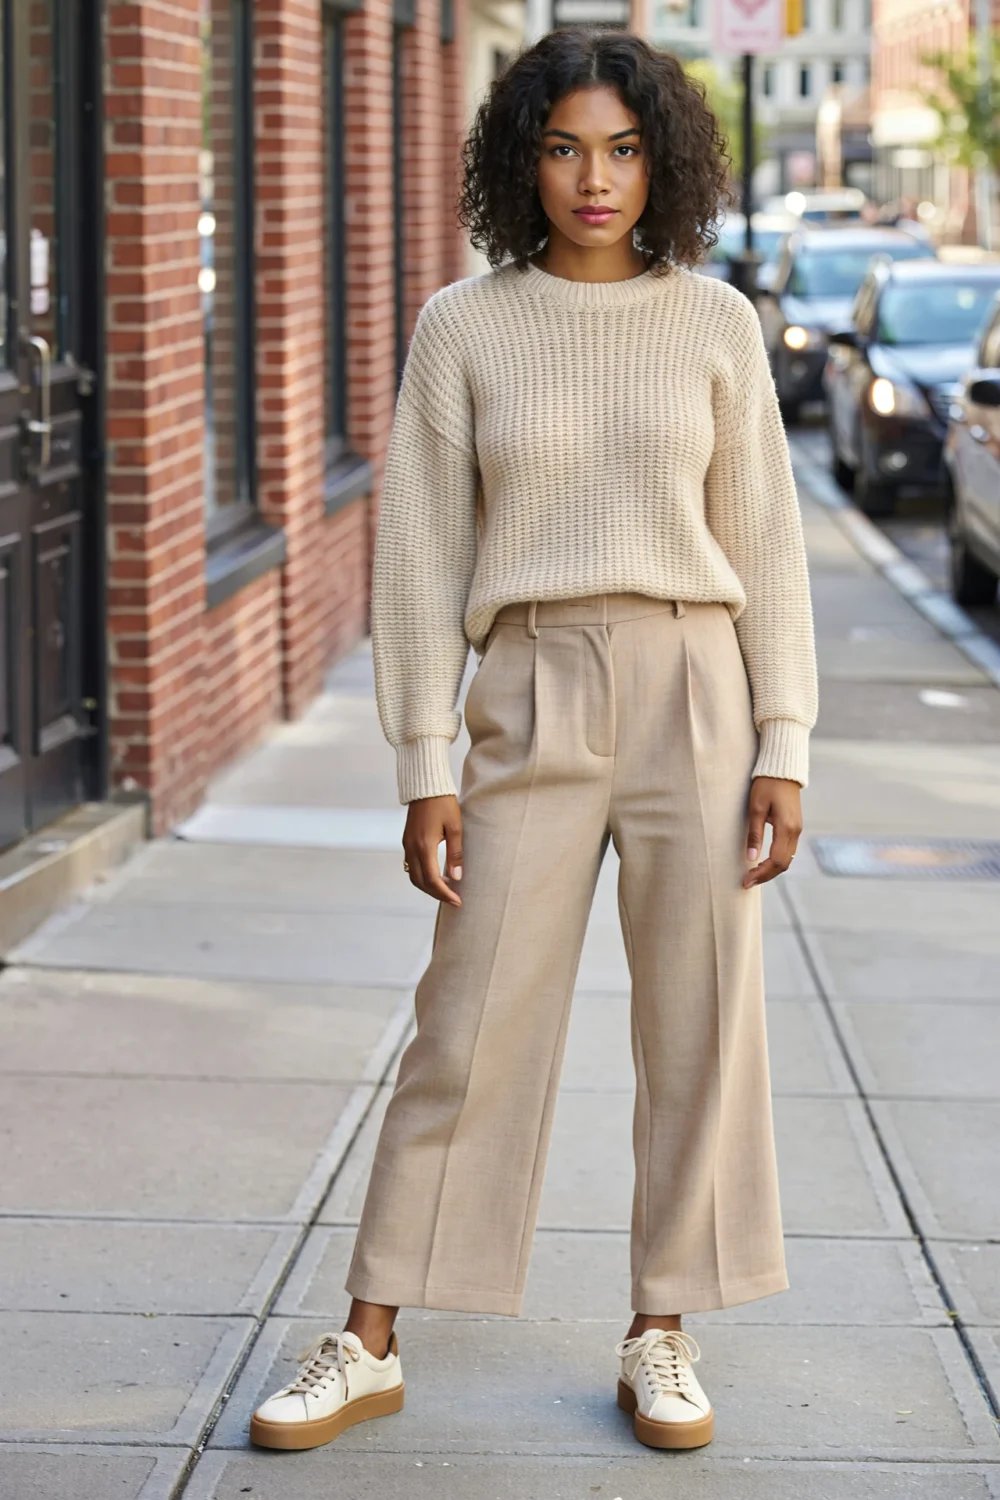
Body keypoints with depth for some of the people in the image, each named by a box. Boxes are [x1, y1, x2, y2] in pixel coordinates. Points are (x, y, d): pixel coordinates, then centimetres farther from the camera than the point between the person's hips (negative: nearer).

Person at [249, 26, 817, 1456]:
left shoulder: (714, 324, 3)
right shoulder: (462, 329, 1)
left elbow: (765, 547, 4)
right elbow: (423, 559, 1)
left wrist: (782, 751, -2)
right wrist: (426, 771, -3)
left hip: (695, 696, 1)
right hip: (535, 706, -1)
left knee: (699, 1026, 3)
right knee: (473, 1025, 0)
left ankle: (661, 1339, 17)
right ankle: (369, 1345, 10)